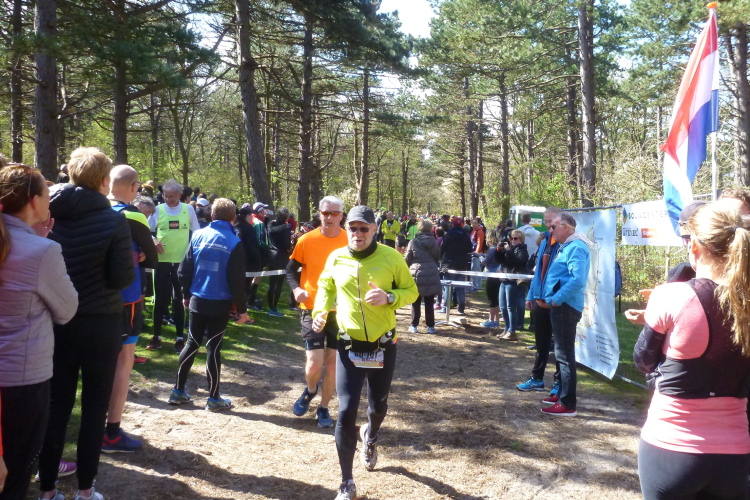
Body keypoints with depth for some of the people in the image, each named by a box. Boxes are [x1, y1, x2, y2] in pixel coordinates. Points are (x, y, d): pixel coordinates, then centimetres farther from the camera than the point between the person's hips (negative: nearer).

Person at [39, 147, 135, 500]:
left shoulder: (50, 213, -1)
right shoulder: (113, 221, -13)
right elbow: (123, 278, -14)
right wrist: (132, 260, 5)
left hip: (56, 322, 4)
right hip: (101, 324, -4)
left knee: (56, 405, 13)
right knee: (95, 407, 9)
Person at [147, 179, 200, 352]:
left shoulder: (188, 210, -1)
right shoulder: (158, 209, -1)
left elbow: (197, 233, 6)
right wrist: (153, 241, -15)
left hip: (182, 261, 0)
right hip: (162, 260, 0)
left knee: (179, 300, 7)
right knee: (160, 299, 7)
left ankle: (179, 338, 14)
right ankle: (156, 337, 17)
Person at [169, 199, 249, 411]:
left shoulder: (198, 236, 2)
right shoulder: (234, 243, -10)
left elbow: (184, 270, 4)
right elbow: (237, 280, -12)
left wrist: (186, 295, 17)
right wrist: (242, 308, -4)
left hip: (197, 301, 4)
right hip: (220, 304, -4)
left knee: (192, 343, 16)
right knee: (213, 347, 3)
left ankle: (178, 391, 21)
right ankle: (214, 398, 12)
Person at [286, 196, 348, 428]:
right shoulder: (306, 240, -6)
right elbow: (291, 268, 5)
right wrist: (296, 289, -13)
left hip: (340, 311, 1)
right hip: (312, 309, -1)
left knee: (332, 363, 7)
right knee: (314, 363, -9)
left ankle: (323, 408, 26)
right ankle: (310, 391, 25)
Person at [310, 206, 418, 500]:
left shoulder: (391, 257, -9)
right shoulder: (336, 258, -3)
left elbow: (412, 291, -1)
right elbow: (325, 287, 14)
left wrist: (389, 298, -21)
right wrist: (320, 311, -5)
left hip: (383, 345, 0)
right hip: (349, 346, 0)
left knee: (378, 405, 18)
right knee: (346, 412, -7)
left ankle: (370, 436, 57)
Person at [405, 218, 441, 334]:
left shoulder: (413, 242, -5)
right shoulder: (435, 242, 4)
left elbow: (407, 260, 0)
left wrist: (410, 268, 21)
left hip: (417, 275, -2)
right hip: (432, 275, 2)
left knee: (416, 302, 8)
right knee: (429, 302, 9)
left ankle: (414, 326, 10)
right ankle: (430, 326, 10)